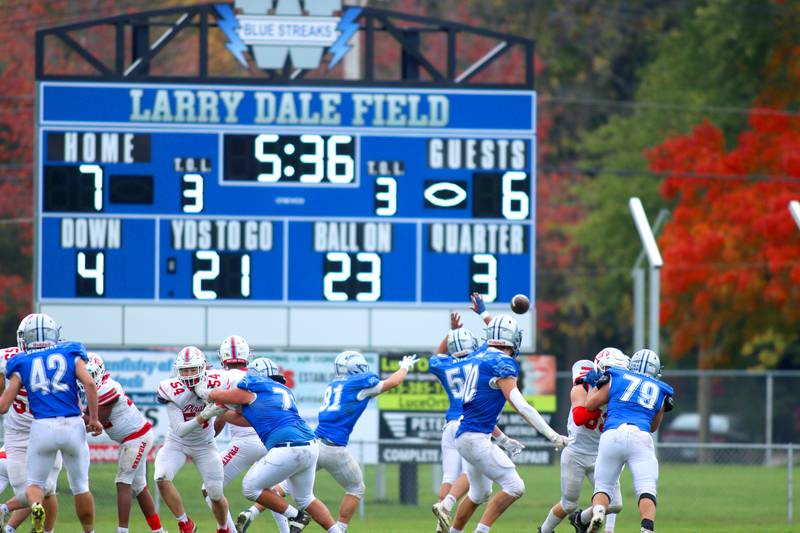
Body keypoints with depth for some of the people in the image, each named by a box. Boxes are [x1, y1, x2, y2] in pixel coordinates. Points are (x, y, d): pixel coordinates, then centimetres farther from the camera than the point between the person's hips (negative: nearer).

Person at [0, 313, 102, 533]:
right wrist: (93, 418, 4)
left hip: (42, 426, -1)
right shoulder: (70, 353, 10)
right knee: (80, 486, 17)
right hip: (73, 425, 1)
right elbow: (89, 384, -5)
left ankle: (36, 507, -19)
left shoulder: (22, 363, 9)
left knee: (35, 483, 13)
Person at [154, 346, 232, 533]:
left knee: (216, 495, 2)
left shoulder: (216, 382, -22)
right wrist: (204, 416, -42)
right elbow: (180, 431, -31)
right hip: (177, 443, -1)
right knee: (162, 479, -25)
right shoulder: (172, 391, -28)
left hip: (205, 445, 1)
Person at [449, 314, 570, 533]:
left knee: (479, 493, 25)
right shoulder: (503, 363, -13)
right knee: (514, 488, -9)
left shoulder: (481, 361, 14)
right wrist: (553, 436, -23)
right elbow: (520, 406, -21)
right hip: (476, 438, -9)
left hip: (464, 435, 9)